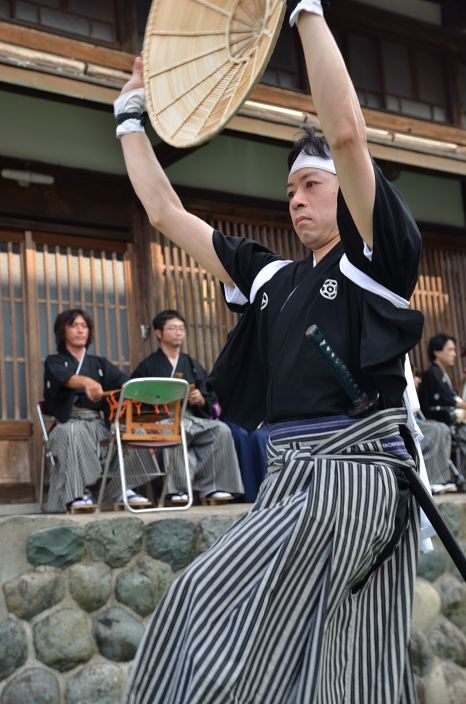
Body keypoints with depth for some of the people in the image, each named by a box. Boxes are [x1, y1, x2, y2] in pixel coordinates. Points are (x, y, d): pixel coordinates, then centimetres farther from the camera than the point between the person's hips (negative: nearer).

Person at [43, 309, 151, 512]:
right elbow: (64, 378, -16)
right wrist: (86, 382, -40)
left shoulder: (99, 364, 22)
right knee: (73, 432, -37)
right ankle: (78, 494, -40)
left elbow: (123, 381, 3)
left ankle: (126, 488, -22)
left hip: (97, 423, 3)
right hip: (68, 423, -3)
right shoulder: (54, 362, 10)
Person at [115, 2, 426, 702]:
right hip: (291, 478, 7)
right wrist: (131, 119, 28)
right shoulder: (271, 278, 17)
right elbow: (166, 213, 23)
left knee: (213, 604, -15)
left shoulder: (374, 261, -1)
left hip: (355, 476, -7)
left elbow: (346, 132, -14)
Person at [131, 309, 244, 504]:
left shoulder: (193, 365, 25)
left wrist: (200, 399, -4)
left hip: (193, 417, 4)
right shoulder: (148, 366, 14)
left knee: (221, 430, -25)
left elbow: (210, 399, 19)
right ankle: (177, 489, -32)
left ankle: (211, 486, -22)